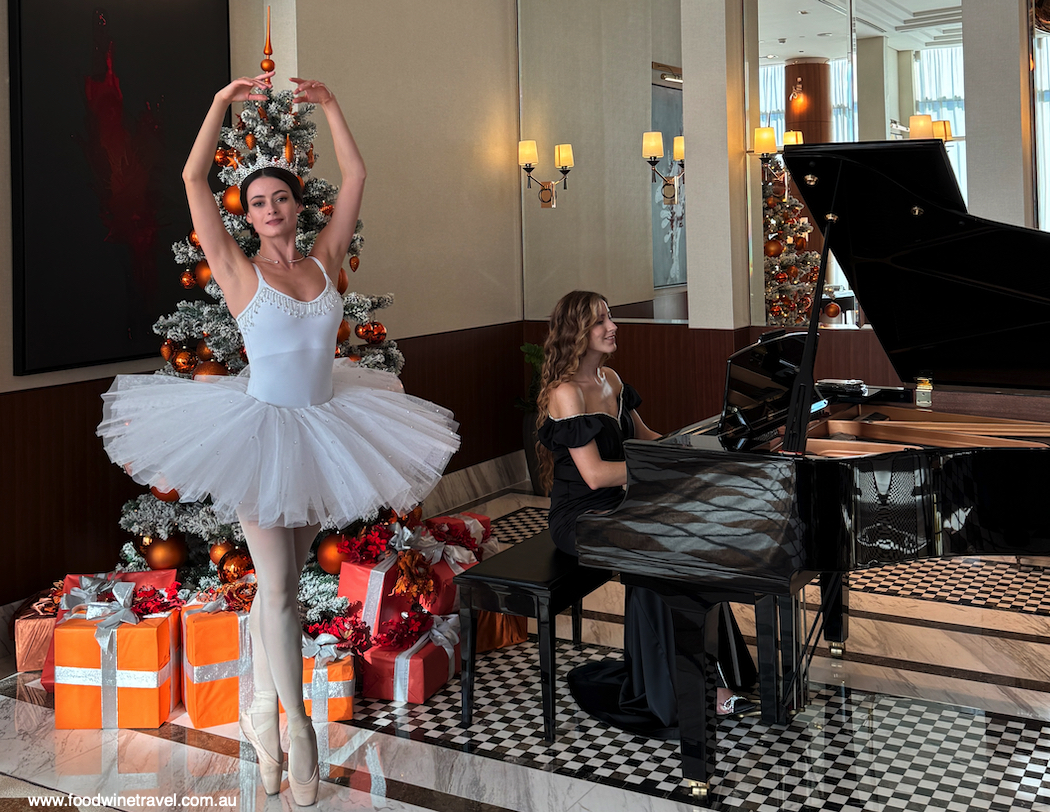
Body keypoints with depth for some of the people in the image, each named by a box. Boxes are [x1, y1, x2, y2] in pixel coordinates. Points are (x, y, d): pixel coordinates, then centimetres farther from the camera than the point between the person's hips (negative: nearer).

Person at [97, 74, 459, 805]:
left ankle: (262, 711, 26)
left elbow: (356, 176, 8)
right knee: (278, 586, -3)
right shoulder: (239, 271, -5)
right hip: (261, 430, -4)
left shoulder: (325, 262, 4)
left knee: (281, 580, 13)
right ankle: (295, 724, 10)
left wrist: (329, 105, 6)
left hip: (322, 430, 4)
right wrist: (224, 102, -11)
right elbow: (194, 178, -10)